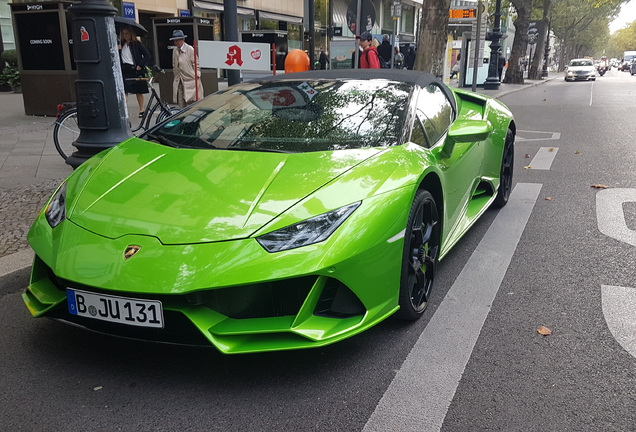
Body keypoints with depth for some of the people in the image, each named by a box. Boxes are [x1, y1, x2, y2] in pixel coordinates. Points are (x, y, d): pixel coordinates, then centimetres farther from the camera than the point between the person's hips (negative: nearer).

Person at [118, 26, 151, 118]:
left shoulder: (137, 44, -2)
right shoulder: (121, 45, 10)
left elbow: (147, 55, -6)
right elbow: (118, 58, 6)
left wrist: (140, 65, -10)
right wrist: (118, 49, -9)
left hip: (135, 70, -3)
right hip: (125, 71, 3)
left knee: (139, 92, 7)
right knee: (124, 91, -7)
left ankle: (141, 110, 20)